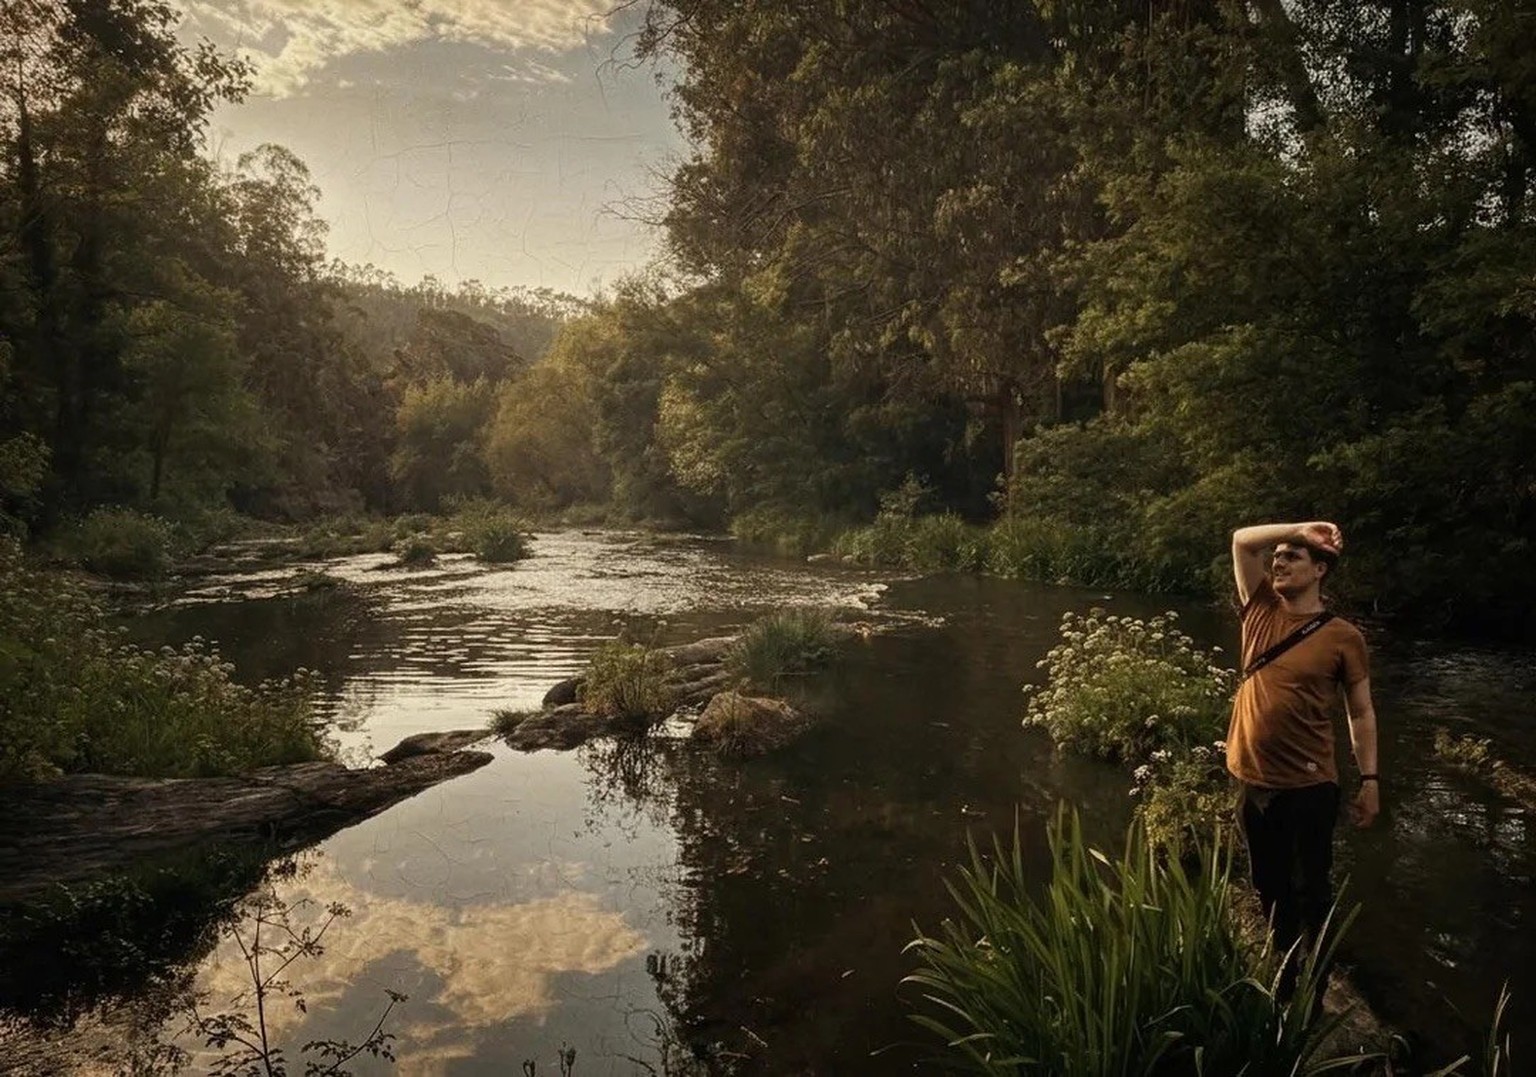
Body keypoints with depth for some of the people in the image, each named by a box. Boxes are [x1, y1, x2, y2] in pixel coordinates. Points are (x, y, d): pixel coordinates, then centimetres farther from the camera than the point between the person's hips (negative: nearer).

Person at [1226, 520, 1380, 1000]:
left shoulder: (1342, 637, -7)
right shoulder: (1262, 611, 3)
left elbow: (1361, 712, -2)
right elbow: (1242, 539, 1)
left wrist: (1370, 779, -5)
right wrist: (1301, 528, -4)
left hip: (1308, 787, -5)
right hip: (1253, 782, 5)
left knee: (1311, 892, 9)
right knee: (1269, 887, 19)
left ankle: (1314, 987, 25)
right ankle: (1285, 973, 38)